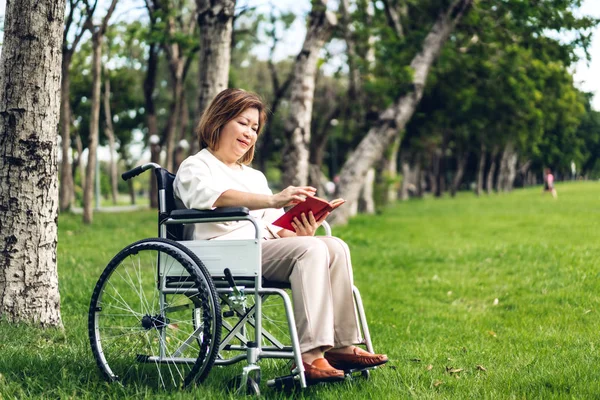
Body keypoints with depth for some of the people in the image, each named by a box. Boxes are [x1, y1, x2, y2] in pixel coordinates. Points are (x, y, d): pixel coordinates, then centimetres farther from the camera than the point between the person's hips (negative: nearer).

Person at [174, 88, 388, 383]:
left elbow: (277, 227, 20)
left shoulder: (255, 177, 32)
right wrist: (273, 200, -32)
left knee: (335, 247, -19)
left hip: (266, 247, 7)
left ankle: (341, 345, -22)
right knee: (310, 250, -30)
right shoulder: (194, 168, 8)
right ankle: (309, 356, -38)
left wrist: (299, 232, -5)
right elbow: (218, 197, -17)